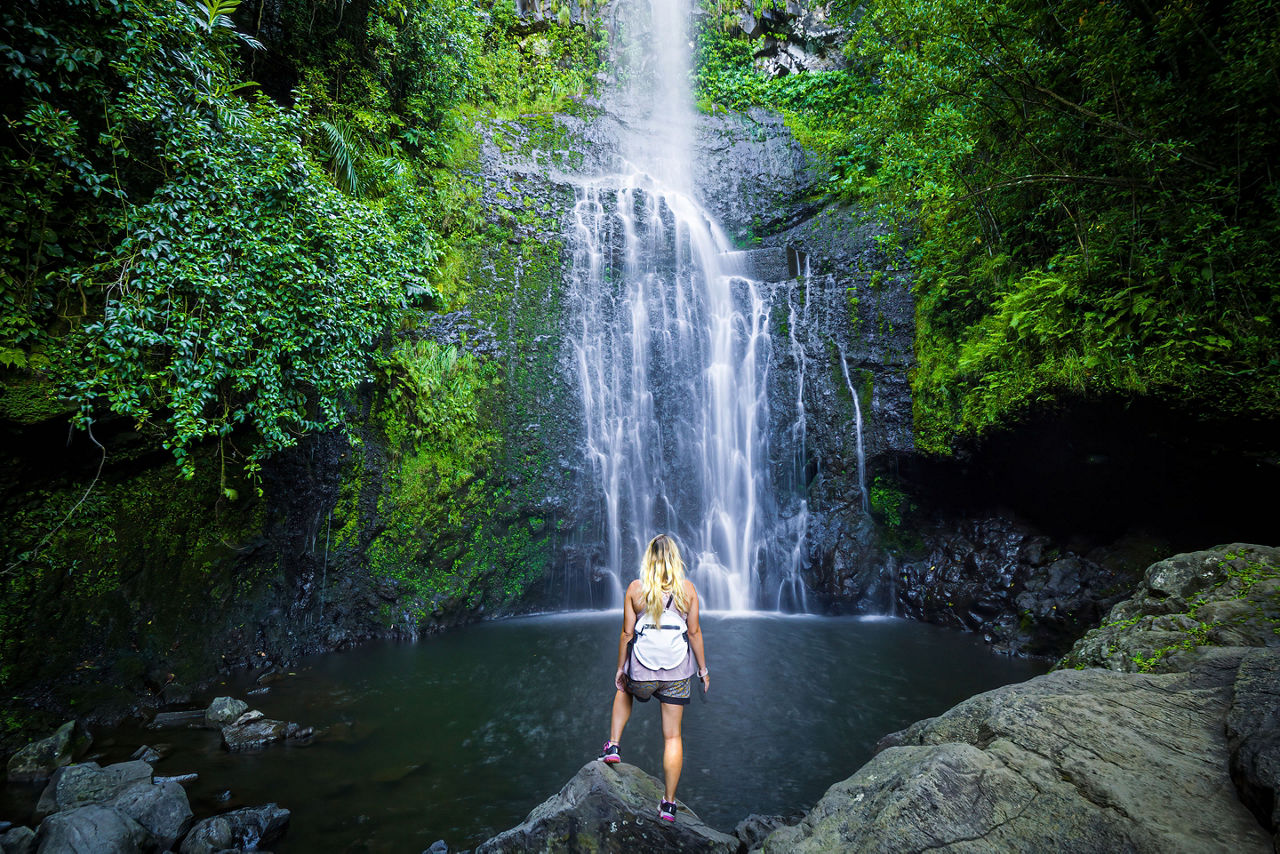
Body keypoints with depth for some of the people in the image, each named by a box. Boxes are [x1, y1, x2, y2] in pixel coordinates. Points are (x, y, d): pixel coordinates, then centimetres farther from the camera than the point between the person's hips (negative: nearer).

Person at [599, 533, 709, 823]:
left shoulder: (635, 589, -6)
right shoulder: (687, 588, -5)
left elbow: (627, 633, -3)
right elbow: (694, 632, -2)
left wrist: (620, 668, 9)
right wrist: (703, 669, 9)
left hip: (641, 671, 0)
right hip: (677, 673, 0)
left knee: (624, 690, 35)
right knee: (672, 736, 12)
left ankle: (613, 745, 27)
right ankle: (669, 803, 17)